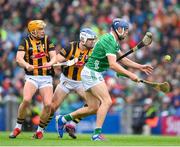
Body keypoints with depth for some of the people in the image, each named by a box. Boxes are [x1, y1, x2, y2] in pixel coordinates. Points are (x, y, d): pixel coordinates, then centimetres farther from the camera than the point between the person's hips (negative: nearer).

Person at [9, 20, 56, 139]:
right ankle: (18, 127, -4)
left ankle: (40, 130, 6)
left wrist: (50, 63, -23)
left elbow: (54, 57, 1)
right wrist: (27, 65, -32)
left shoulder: (47, 40, 7)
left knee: (48, 104, -15)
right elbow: (19, 58, -11)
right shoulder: (26, 42, 2)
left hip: (46, 77, 2)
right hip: (31, 77, -2)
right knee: (26, 100, -24)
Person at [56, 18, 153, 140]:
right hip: (91, 73, -10)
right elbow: (113, 64, -27)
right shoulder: (109, 40, -19)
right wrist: (130, 75, -26)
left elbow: (123, 59, 24)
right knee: (107, 101, -17)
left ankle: (63, 119, 20)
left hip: (95, 74, 10)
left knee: (93, 108, 10)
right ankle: (97, 134, -19)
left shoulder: (114, 41, 13)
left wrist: (140, 67, 17)